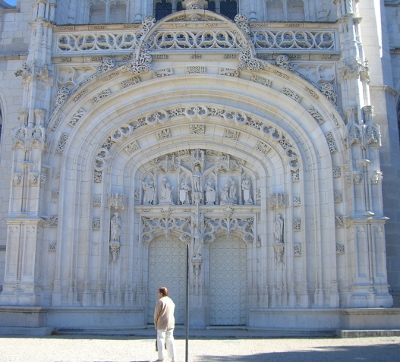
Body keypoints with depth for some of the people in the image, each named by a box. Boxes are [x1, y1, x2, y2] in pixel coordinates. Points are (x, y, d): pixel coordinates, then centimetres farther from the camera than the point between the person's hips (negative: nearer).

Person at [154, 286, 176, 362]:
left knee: (161, 340, -1)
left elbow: (156, 313, -11)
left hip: (162, 324, -7)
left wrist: (155, 323, 3)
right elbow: (172, 313, 13)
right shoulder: (171, 301, 11)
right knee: (170, 340, 11)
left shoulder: (160, 301, -13)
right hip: (171, 323, 7)